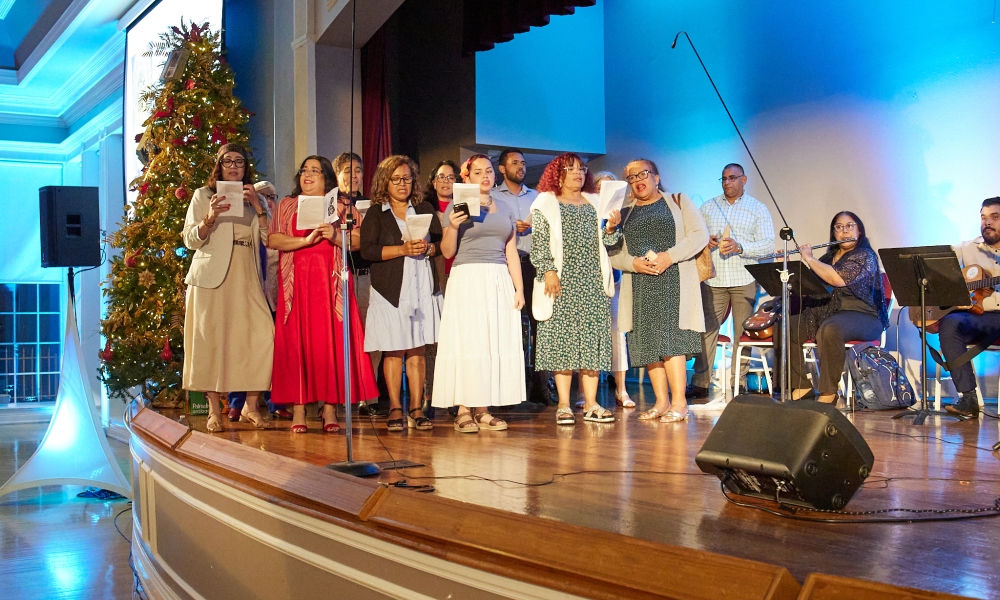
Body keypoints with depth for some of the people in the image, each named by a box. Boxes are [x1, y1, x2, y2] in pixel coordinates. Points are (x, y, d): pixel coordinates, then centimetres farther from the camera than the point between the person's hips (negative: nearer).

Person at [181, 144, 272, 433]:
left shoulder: (253, 198, 19)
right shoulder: (203, 195, 11)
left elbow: (269, 239, 8)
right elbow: (190, 240, 4)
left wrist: (258, 207, -5)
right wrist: (210, 218, -13)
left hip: (246, 278, 2)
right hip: (212, 277, -2)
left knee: (261, 334, -11)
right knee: (211, 338, -5)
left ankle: (250, 406, -1)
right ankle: (214, 410, 3)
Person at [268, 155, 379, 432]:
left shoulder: (342, 206, 13)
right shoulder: (287, 205, 16)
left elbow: (357, 241, 3)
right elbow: (272, 239, 2)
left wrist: (335, 236, -15)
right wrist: (306, 240, -10)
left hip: (330, 284, -1)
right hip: (296, 283, 1)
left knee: (331, 341, -6)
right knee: (296, 341, -4)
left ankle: (330, 409, -4)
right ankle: (298, 409, -2)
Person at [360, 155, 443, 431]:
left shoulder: (425, 209, 15)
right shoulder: (375, 214, 6)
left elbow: (441, 242, 11)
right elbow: (367, 250, -7)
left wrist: (426, 248, -10)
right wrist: (403, 249, -14)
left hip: (422, 287, 2)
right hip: (391, 290, -2)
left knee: (417, 350, 3)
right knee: (394, 351, -2)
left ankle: (416, 409, 7)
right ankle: (395, 409, 5)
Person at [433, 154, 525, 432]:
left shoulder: (506, 209, 17)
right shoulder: (457, 207, 3)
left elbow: (511, 252, 15)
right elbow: (447, 251, 1)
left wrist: (519, 288, 8)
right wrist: (452, 227, -17)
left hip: (499, 282, 4)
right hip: (467, 279, -4)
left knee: (497, 342, 1)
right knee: (467, 341, -7)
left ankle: (483, 409, 6)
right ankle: (463, 410, -3)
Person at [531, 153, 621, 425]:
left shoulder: (595, 203, 20)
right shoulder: (546, 204, 7)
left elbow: (605, 243, 17)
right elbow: (538, 243, -2)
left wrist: (611, 227, -3)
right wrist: (548, 271, -13)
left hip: (593, 281, 4)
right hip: (562, 282, -4)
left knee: (592, 339, 0)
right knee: (562, 338, -6)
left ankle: (591, 404, 4)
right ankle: (564, 405, -1)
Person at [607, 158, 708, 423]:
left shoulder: (678, 202, 10)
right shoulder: (624, 214, 18)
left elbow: (699, 234, -1)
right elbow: (613, 253, 10)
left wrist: (669, 256, -14)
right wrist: (633, 263, -11)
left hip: (673, 282, -4)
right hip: (639, 286, 4)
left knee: (670, 338, -13)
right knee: (648, 341, 0)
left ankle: (679, 402, -10)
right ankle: (661, 402, 6)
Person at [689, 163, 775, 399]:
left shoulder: (758, 209, 7)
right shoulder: (708, 207, 15)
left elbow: (768, 244, -3)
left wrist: (739, 247, -17)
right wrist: (705, 241, -9)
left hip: (744, 280, -2)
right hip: (713, 279, 2)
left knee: (743, 333, 0)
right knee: (706, 330, -2)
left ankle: (738, 382, 8)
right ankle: (700, 382, 1)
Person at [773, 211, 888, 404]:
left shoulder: (865, 256, -5)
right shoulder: (828, 257, 19)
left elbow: (838, 279, -22)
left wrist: (809, 259, -13)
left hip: (860, 314, -8)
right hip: (822, 312, 8)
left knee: (829, 330, -39)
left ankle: (829, 393, -29)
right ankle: (801, 388, -11)